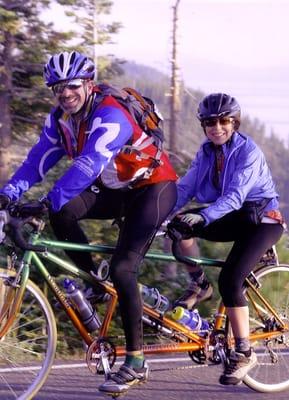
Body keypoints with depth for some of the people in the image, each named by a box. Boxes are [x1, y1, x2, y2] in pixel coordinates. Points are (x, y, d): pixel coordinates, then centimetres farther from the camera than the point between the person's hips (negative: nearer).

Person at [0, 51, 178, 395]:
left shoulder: (110, 115, -29)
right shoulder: (60, 118, -4)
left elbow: (89, 165, -41)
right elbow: (39, 159, -7)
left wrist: (49, 200, -49)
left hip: (153, 188, -7)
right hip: (115, 190, 7)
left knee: (122, 268, -19)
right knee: (61, 213, -21)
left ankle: (136, 363, -12)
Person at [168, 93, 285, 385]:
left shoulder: (249, 152, -18)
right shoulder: (206, 153, 3)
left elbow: (235, 196, -30)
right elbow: (184, 188, -5)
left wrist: (203, 217, -45)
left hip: (262, 221, -6)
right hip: (233, 219, 6)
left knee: (230, 280, -24)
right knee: (178, 224, -19)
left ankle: (244, 353, -13)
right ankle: (198, 285, 1)